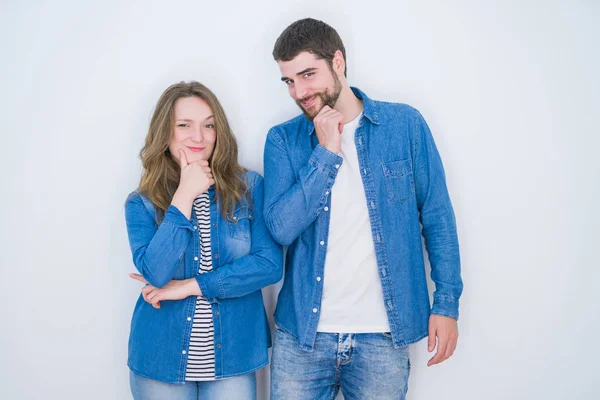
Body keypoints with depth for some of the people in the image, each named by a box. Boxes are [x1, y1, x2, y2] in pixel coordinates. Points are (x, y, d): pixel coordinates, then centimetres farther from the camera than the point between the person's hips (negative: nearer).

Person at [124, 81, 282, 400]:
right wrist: (185, 195, -16)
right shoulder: (141, 203, -3)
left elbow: (270, 264, -11)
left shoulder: (249, 187, -3)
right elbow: (155, 274, -16)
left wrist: (190, 286, -13)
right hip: (161, 358, 1)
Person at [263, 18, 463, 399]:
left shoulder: (405, 124, -2)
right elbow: (282, 228, -11)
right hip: (302, 332, 1)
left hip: (383, 336, -1)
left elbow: (437, 218, 1)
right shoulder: (283, 140, 1)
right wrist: (327, 153, -14)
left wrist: (447, 302, -2)